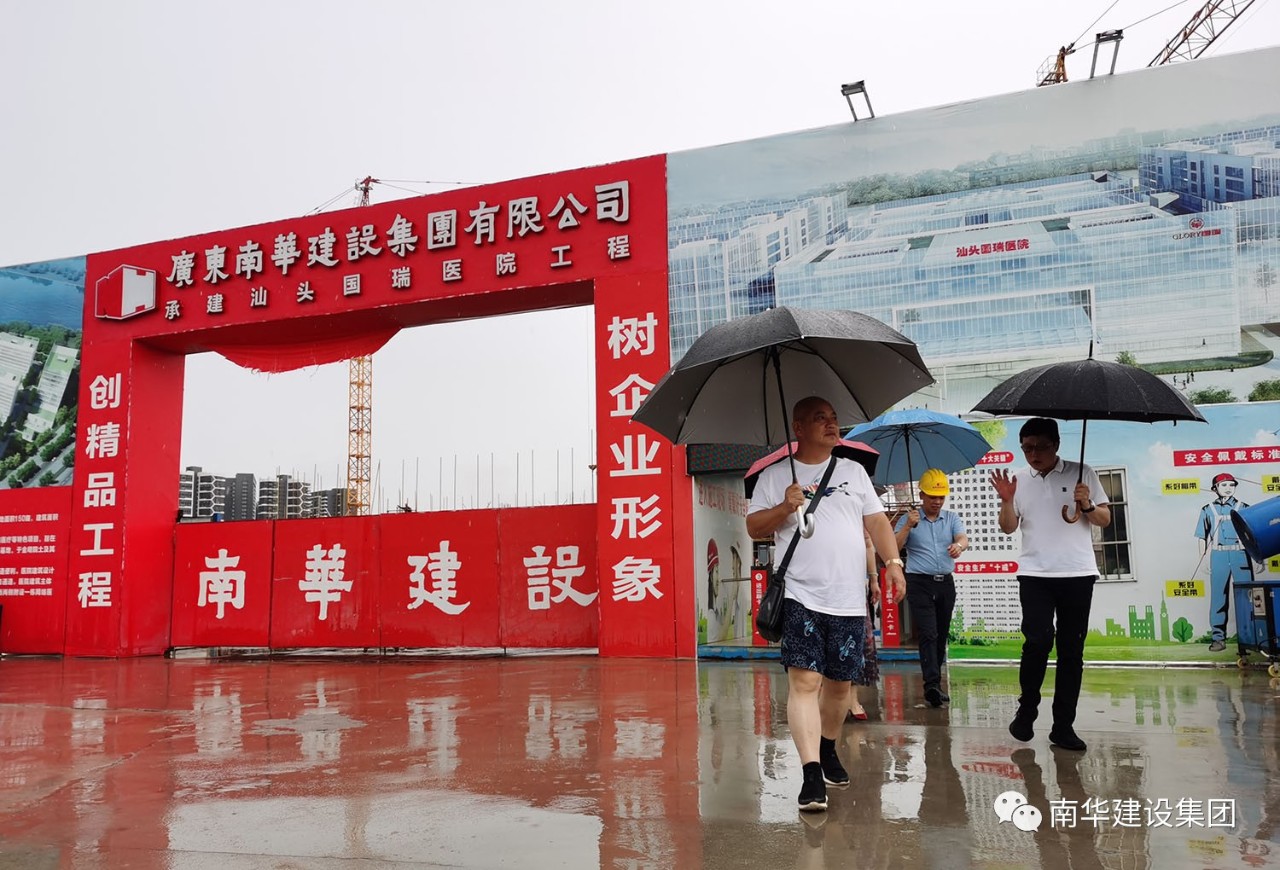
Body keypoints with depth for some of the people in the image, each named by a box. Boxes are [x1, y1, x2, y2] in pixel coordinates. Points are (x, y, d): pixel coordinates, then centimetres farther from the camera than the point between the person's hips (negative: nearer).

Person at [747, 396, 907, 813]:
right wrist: (785, 507, -16)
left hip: (848, 600, 4)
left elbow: (876, 520, 13)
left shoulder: (853, 471, 15)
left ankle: (828, 750, 34)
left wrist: (893, 562, 0)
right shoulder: (775, 476, 5)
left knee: (840, 681, 11)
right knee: (804, 680, -13)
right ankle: (811, 774, -13)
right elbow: (753, 527, 2)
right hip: (800, 595, -3)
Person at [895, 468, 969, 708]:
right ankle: (931, 685, -22)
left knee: (941, 635, 9)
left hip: (946, 583, 4)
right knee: (928, 634, -14)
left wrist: (959, 545, -31)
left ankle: (935, 684, 19)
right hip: (919, 583, -4)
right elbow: (895, 547, -7)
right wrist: (908, 526, -21)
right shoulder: (909, 520, 3)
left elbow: (963, 539, -8)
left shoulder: (951, 519, 10)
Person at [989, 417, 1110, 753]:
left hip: (1077, 575, 0)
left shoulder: (1081, 474, 3)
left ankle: (1063, 726, 12)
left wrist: (1087, 506, -13)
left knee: (1071, 650, 4)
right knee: (1038, 641, -13)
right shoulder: (1019, 479, 8)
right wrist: (1007, 501, -9)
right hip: (1035, 575, 0)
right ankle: (1026, 710, 8)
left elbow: (1105, 520, 7)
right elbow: (1008, 527, 9)